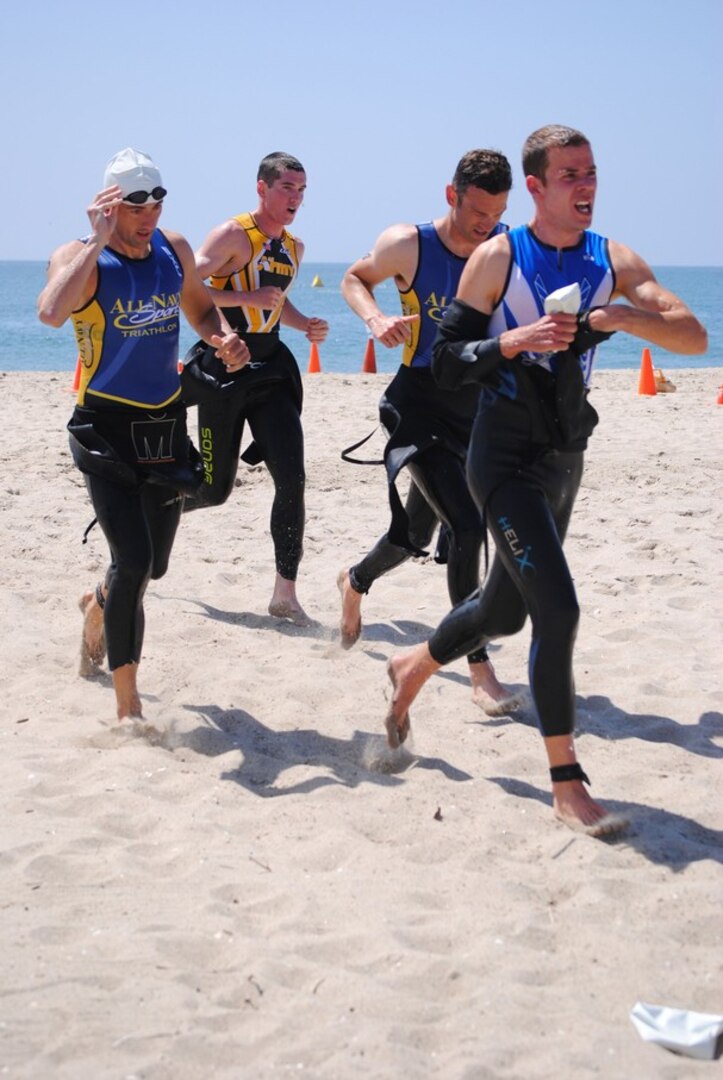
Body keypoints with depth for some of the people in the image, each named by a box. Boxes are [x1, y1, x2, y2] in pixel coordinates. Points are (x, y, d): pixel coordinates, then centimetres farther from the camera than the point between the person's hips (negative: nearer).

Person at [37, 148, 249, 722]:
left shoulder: (174, 248, 2)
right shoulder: (79, 257, -14)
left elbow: (201, 308, 19)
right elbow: (51, 312, -36)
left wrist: (225, 338, -3)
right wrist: (99, 240, -32)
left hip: (167, 425, 6)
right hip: (109, 428, -6)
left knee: (153, 565, 16)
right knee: (133, 562, -15)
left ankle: (98, 606, 52)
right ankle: (128, 705, -2)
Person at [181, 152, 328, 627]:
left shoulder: (294, 248, 13)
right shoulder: (233, 235, -10)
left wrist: (306, 325, 10)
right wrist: (246, 297, -25)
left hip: (271, 369, 6)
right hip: (224, 367, -6)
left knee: (292, 480, -7)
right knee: (214, 489, 2)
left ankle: (286, 595, 0)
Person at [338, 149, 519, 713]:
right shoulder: (408, 245, -12)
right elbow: (355, 279, 5)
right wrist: (376, 318, -15)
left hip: (475, 407, 5)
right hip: (420, 405, -5)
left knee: (417, 535, 19)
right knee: (467, 526, -21)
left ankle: (356, 582, 53)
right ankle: (480, 667, -10)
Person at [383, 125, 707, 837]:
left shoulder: (614, 262, 1)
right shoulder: (497, 259, -9)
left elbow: (695, 338, -8)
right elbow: (446, 362, -8)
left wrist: (628, 316, -25)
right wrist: (511, 342, -25)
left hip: (565, 461, 6)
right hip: (506, 460, -5)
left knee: (503, 611, 18)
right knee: (556, 609, -16)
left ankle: (412, 670, 47)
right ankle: (566, 784, -7)